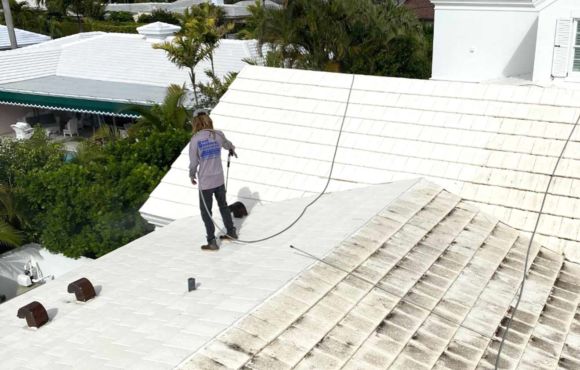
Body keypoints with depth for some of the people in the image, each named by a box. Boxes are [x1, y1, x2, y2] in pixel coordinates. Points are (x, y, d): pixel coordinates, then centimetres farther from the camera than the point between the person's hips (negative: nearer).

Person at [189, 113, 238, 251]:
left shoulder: (195, 139, -13)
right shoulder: (218, 135, 0)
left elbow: (193, 162, -11)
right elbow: (227, 144, 23)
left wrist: (192, 176, 9)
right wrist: (232, 149, 47)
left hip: (205, 182, -4)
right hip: (219, 179, 5)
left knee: (206, 211, 9)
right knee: (223, 205, 25)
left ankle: (212, 242, 13)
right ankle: (231, 232, 39)